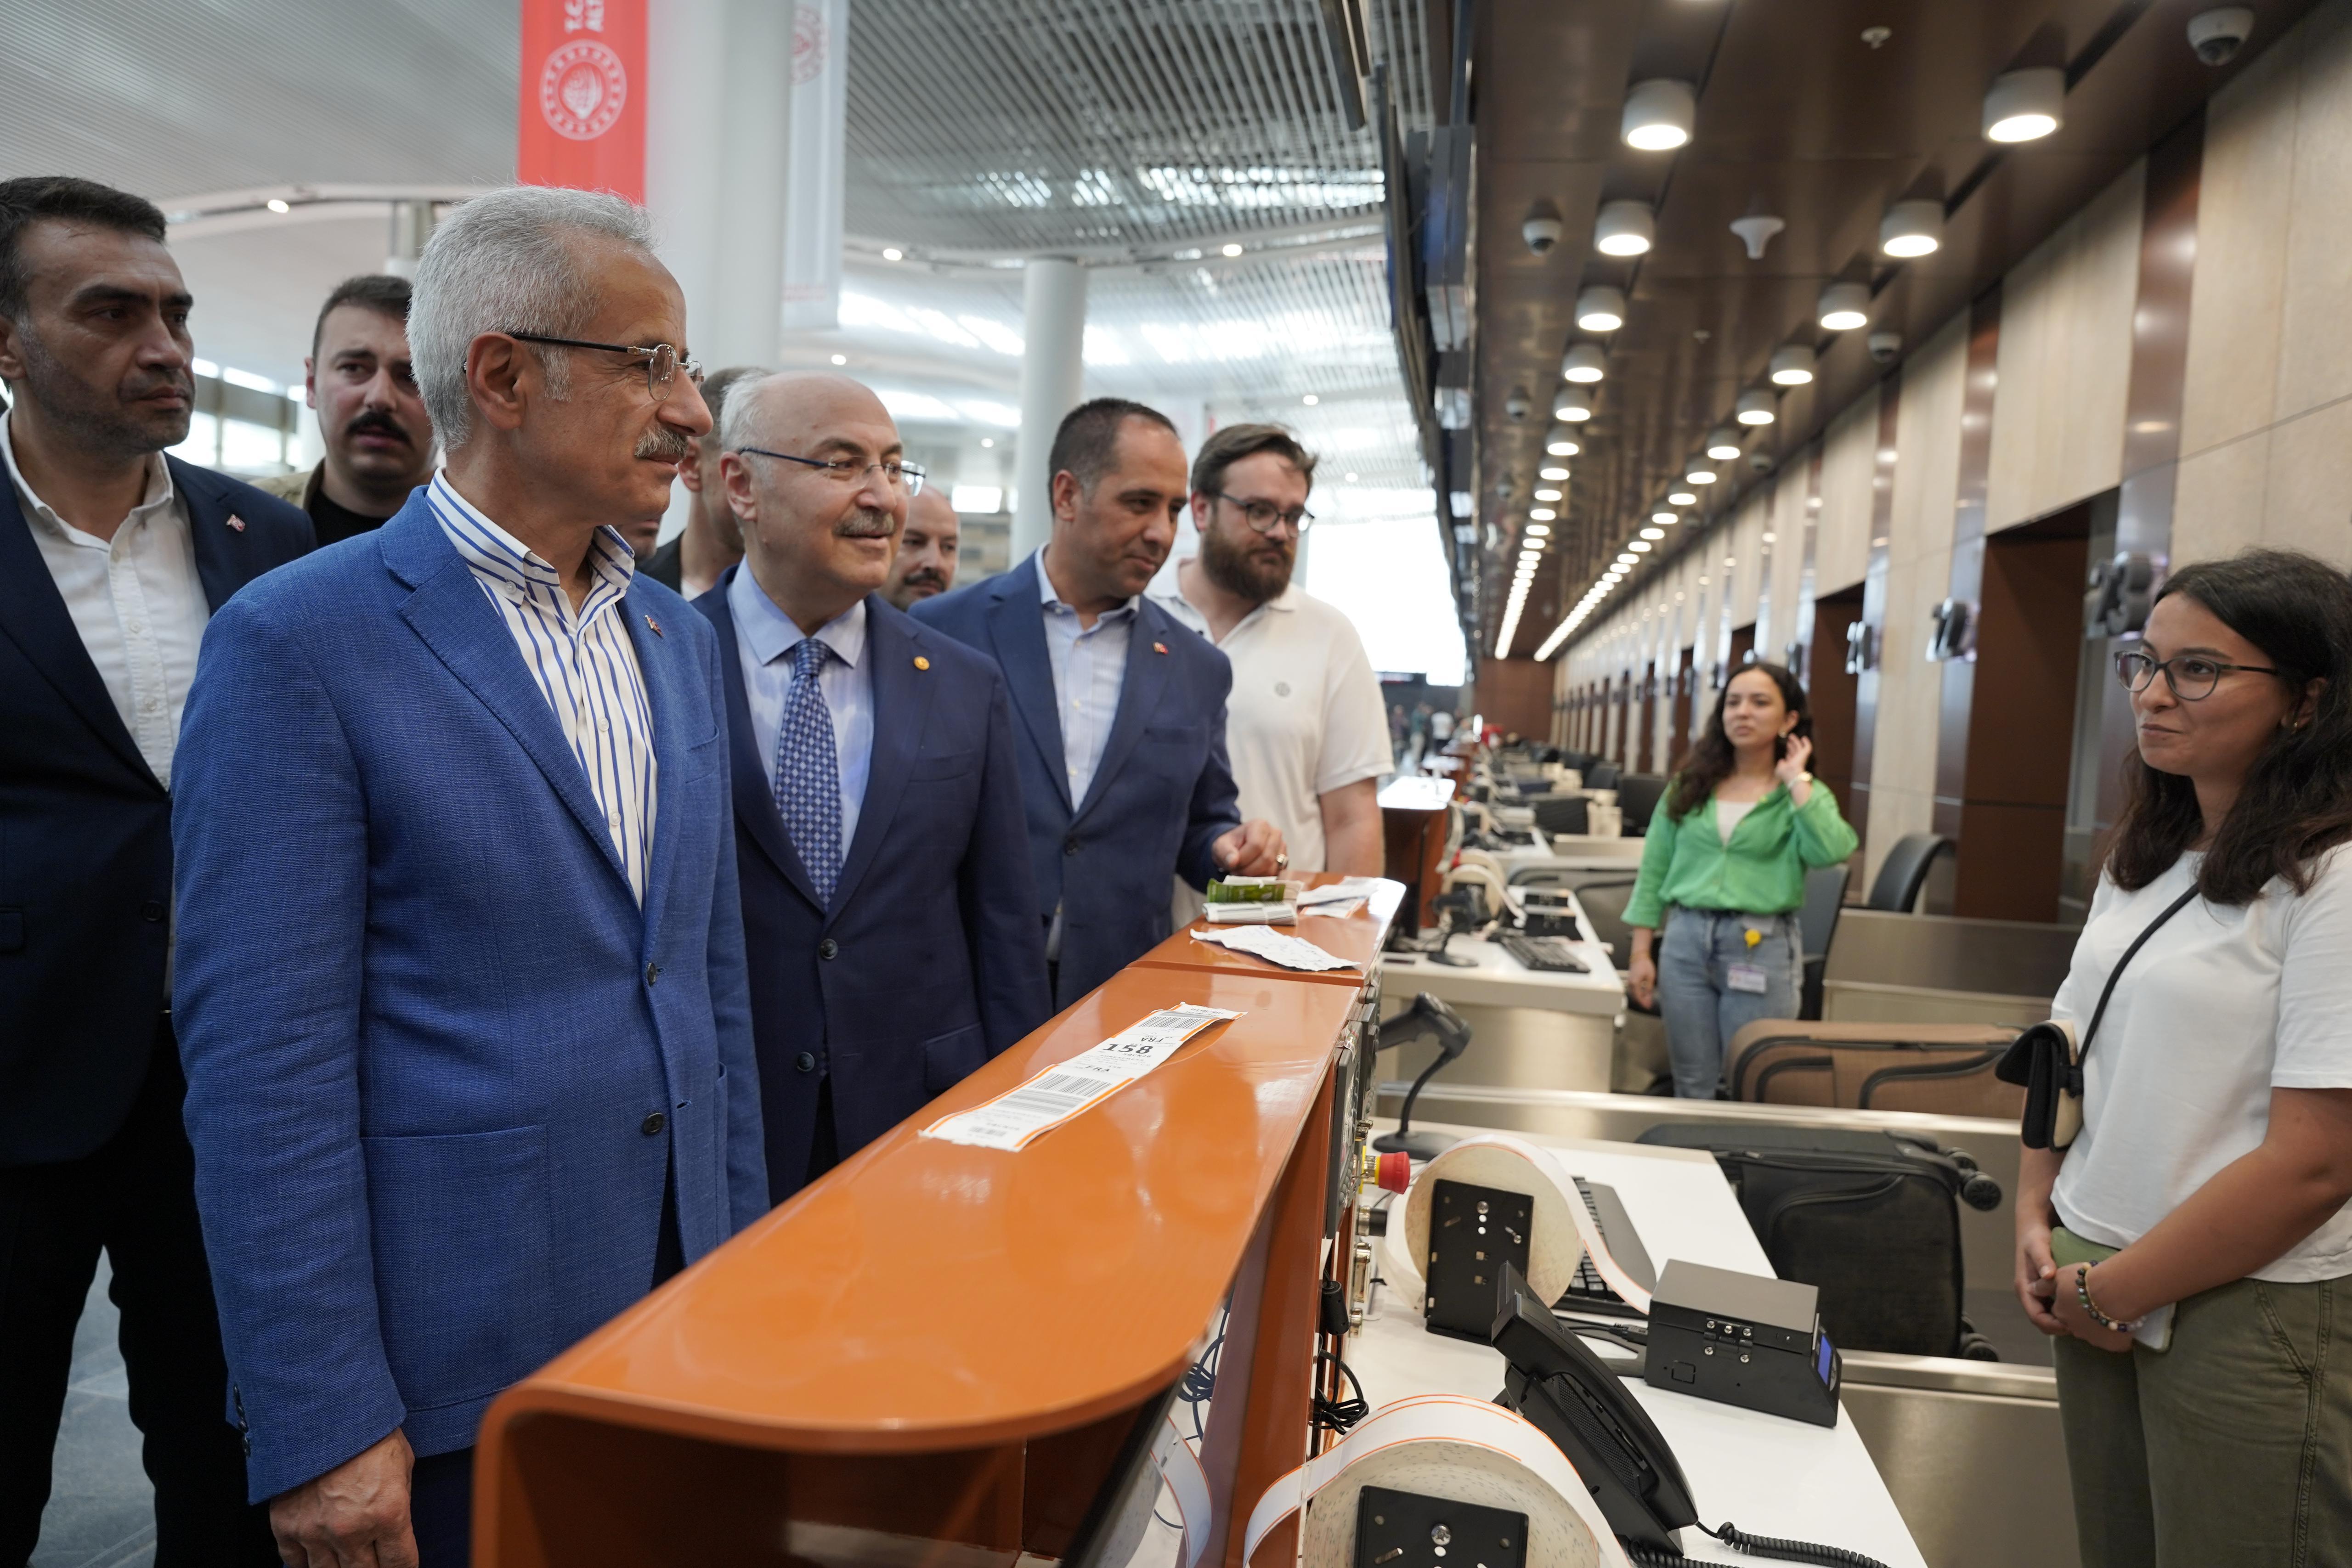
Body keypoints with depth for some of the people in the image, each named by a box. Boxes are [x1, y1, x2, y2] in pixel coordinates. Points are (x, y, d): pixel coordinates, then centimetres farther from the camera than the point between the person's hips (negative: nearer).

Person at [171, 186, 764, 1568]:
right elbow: (264, 1056, -14)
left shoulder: (682, 639, 7)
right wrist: (321, 1426, -13)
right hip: (450, 1363, -5)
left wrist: (741, 1250, 11)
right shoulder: (301, 641, -12)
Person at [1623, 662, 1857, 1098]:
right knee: (1693, 1090, 11)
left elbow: (1830, 852, -21)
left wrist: (1796, 781, -12)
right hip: (1686, 939, 3)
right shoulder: (1689, 784, 7)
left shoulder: (1805, 794, 1)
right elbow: (1654, 870, 9)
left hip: (1761, 947, -2)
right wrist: (1641, 952, 4)